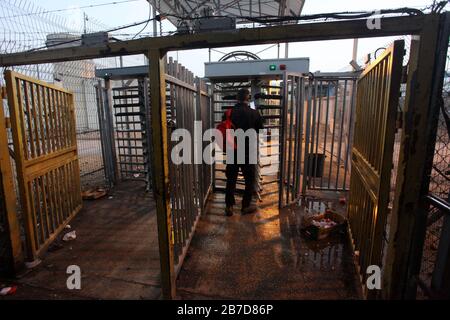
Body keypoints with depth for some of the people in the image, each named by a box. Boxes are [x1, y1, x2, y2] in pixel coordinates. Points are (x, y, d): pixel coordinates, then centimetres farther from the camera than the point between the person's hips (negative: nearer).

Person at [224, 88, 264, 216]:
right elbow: (260, 129, 3)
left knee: (231, 178, 12)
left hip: (232, 151, 3)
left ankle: (229, 206, 16)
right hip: (248, 152, -2)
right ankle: (246, 205, 20)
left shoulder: (229, 113, -4)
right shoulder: (254, 113, -9)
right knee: (250, 178, 13)